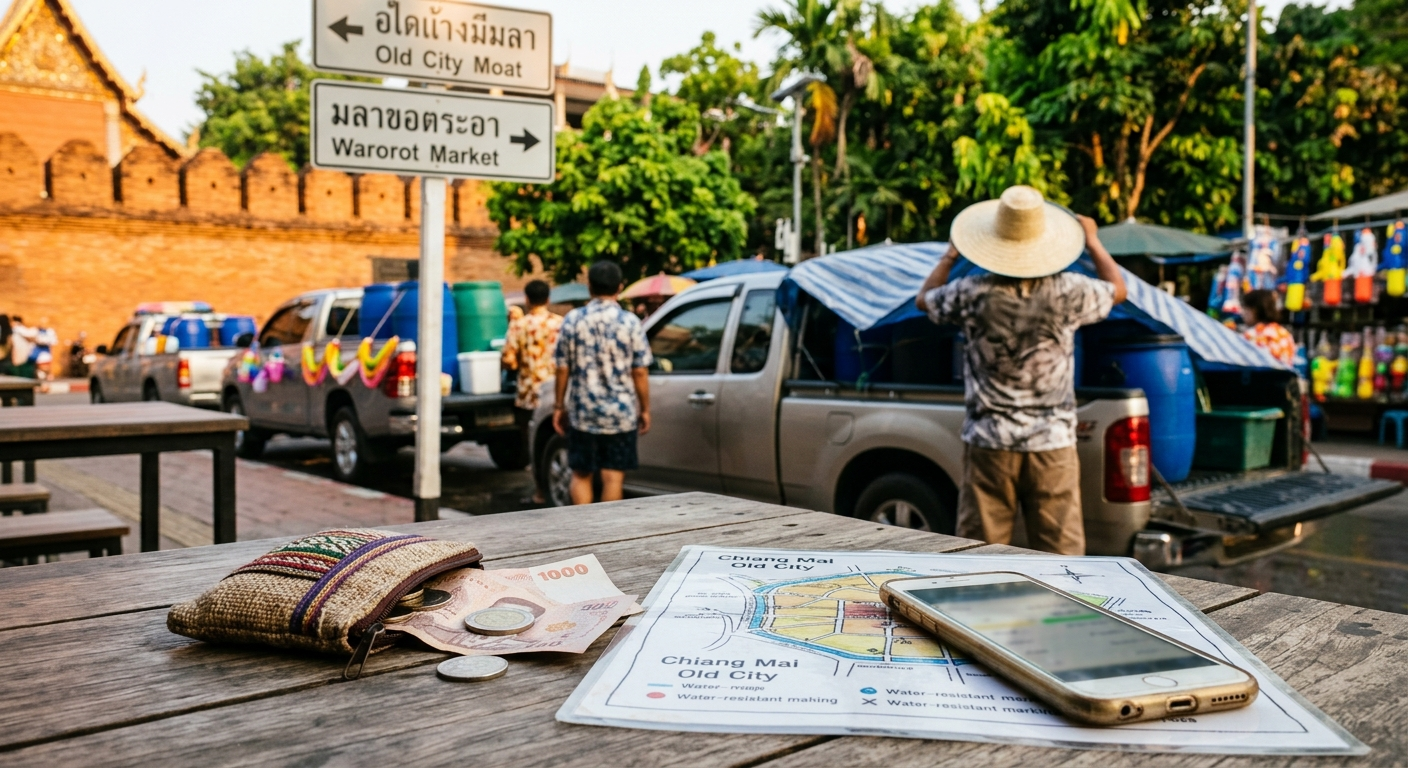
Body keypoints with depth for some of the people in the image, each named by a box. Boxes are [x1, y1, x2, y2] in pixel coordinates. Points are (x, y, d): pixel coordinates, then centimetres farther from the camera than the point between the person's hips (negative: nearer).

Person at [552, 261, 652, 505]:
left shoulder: (573, 319, -1)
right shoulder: (629, 322, -6)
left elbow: (563, 369, 0)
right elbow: (640, 372, -6)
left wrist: (559, 406, 10)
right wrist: (645, 409, 4)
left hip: (581, 413, 2)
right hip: (621, 414, -2)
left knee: (581, 475, 13)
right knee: (613, 477, 3)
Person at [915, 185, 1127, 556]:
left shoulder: (973, 294, -10)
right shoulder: (1067, 292, -9)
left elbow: (925, 299, 12)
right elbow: (1117, 289, 15)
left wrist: (951, 255, 24)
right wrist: (1093, 241, 27)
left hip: (989, 443, 0)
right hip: (1053, 442, 1)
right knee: (1060, 551, 8)